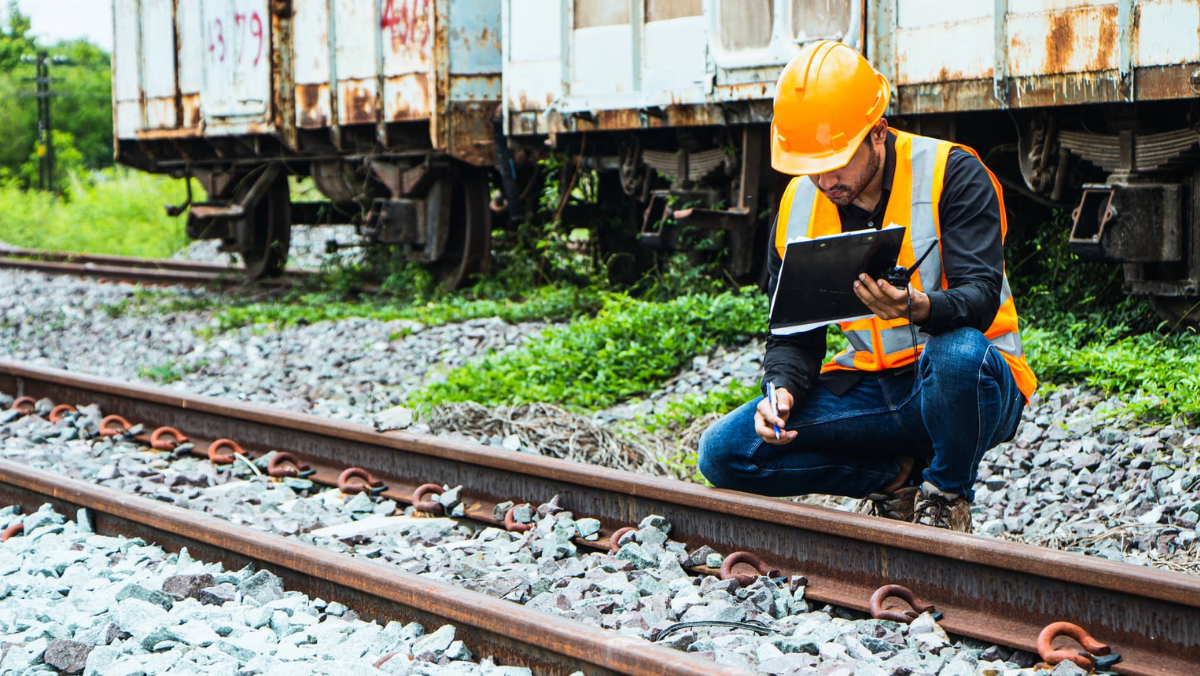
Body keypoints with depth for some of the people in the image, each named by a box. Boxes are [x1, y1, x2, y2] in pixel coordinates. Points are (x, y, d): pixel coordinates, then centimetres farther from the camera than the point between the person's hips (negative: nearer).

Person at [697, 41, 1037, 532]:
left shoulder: (951, 173, -14)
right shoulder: (799, 205, 1)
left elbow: (980, 299, -23)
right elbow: (794, 332, 6)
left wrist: (918, 307, -45)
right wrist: (782, 390, -16)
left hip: (968, 382, -4)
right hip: (870, 388, 5)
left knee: (957, 353, -42)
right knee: (723, 453, -13)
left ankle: (948, 495, -11)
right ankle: (897, 477, 3)